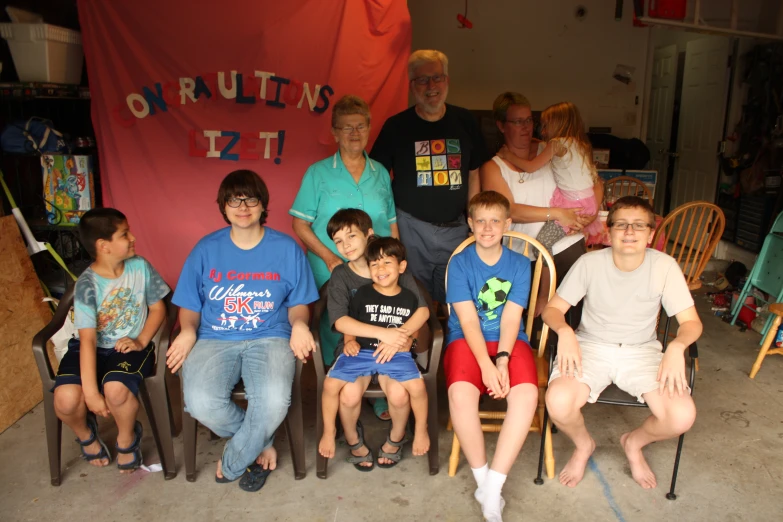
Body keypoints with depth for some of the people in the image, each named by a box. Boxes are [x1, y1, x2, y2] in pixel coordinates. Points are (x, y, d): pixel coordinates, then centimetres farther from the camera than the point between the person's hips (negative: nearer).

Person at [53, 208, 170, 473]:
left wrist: (141, 340, -12)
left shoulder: (140, 267, -6)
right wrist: (91, 392, -25)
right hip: (94, 349, 0)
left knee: (116, 389, -31)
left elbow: (158, 307, 5)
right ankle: (86, 434, 14)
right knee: (66, 399, -25)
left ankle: (127, 439, 4)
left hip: (130, 347, 0)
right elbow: (88, 339, -21)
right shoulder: (87, 284, -15)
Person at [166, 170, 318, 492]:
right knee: (201, 403, -29)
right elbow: (189, 306, 11)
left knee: (274, 401, -31)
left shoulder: (287, 249, 4)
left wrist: (299, 324, -13)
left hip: (269, 337, -1)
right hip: (214, 340, 1)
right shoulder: (206, 249, 6)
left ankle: (233, 463, 2)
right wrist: (188, 330, -10)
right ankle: (262, 444, 3)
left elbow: (298, 304, 9)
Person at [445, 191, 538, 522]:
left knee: (526, 393, -29)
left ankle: (493, 486, -19)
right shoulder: (460, 263, 0)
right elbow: (468, 320, -9)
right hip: (467, 340, -1)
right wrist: (486, 364, -20)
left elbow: (511, 318, -4)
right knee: (460, 392, -32)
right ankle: (481, 478, -10)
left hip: (509, 342, 2)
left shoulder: (520, 265, 5)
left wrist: (502, 360, -19)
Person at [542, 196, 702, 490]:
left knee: (682, 417, -23)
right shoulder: (590, 263, -10)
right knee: (558, 402, -30)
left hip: (642, 351, 1)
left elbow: (691, 322, -6)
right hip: (591, 347, -1)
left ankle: (634, 443, 15)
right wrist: (564, 331, -27)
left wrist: (677, 346, -28)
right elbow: (552, 309, -5)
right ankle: (583, 445, 10)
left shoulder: (664, 267, -9)